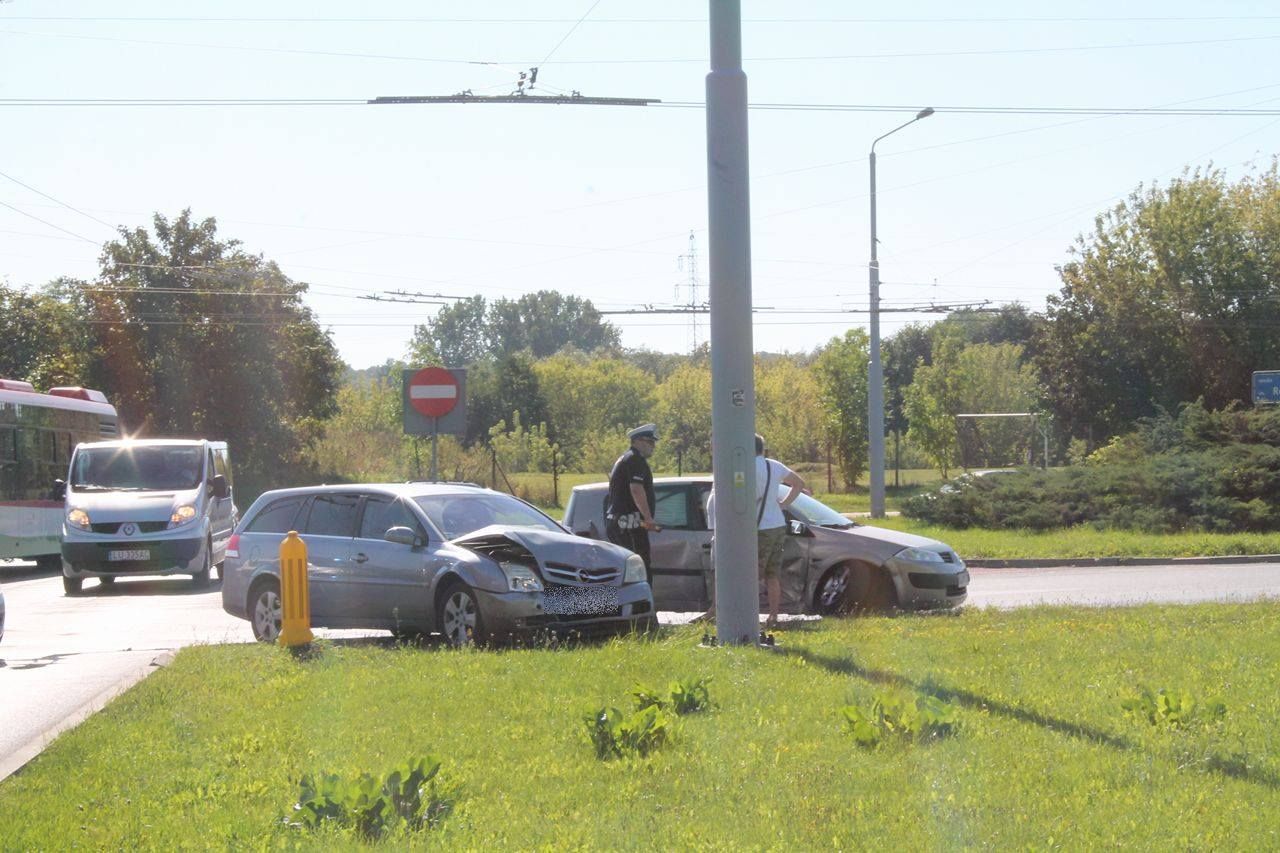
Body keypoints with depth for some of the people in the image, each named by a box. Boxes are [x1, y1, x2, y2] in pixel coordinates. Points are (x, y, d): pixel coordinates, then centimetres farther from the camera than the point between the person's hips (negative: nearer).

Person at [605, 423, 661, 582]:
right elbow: (636, 489, -22)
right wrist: (648, 517, -26)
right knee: (642, 570, -12)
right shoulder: (636, 459, -9)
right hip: (630, 523, -10)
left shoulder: (623, 459, 24)